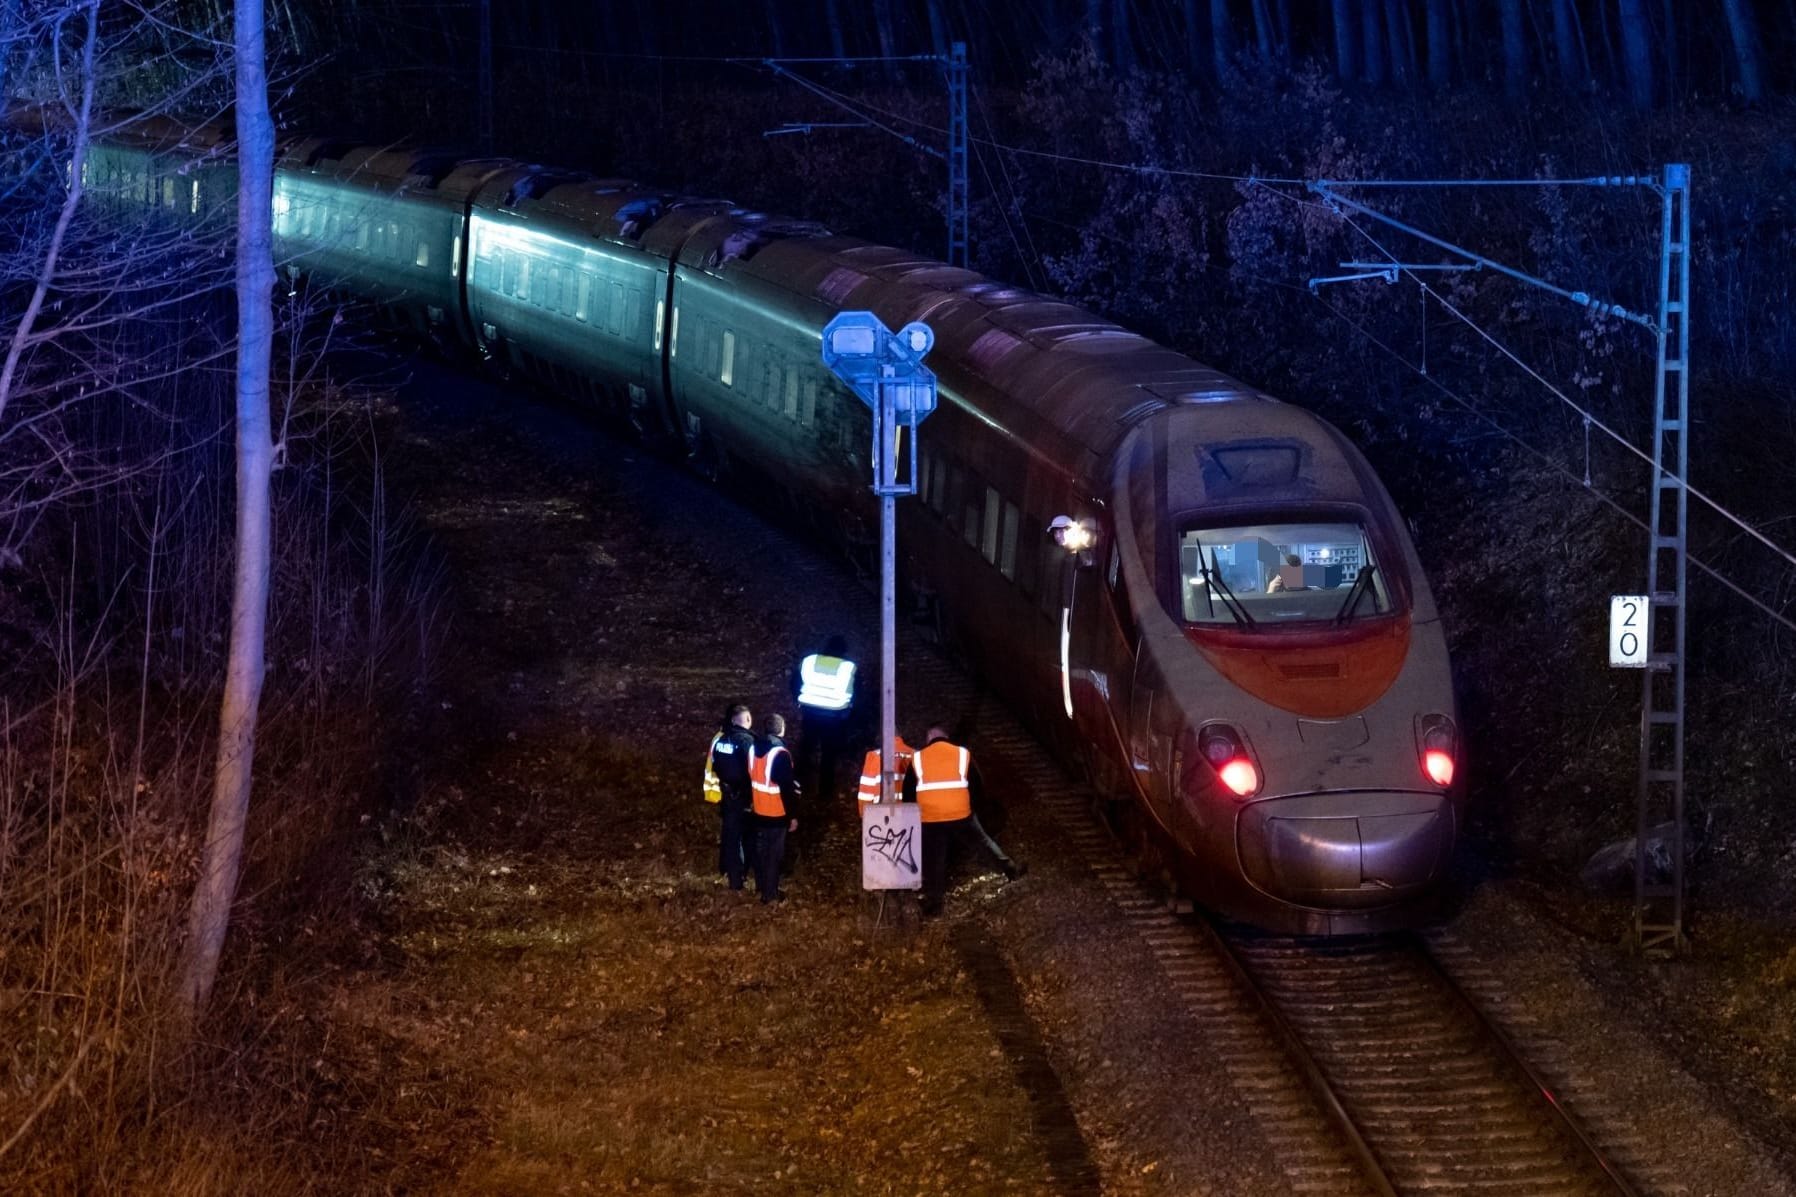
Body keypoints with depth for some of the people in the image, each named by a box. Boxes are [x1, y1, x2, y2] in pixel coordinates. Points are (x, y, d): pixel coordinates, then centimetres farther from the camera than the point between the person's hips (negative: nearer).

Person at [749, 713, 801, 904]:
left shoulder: (755, 748, 0)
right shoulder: (781, 754, -23)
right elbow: (787, 788, -21)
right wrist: (793, 815, -13)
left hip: (759, 811, 7)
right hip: (777, 814, -7)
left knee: (760, 849, 21)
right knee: (774, 853, 3)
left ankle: (760, 884, 35)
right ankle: (770, 893, 9)